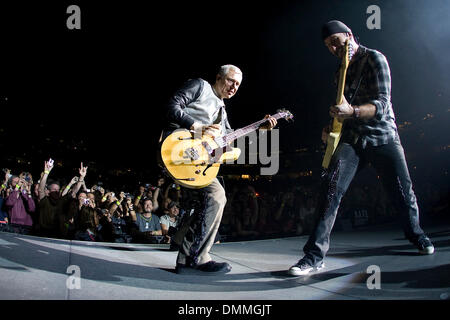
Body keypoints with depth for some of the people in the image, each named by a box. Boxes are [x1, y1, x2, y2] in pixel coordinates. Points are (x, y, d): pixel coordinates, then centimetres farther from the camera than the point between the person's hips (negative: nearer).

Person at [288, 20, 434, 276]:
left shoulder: (374, 58, -8)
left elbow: (382, 104, -21)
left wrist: (352, 111, -38)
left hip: (383, 137, -4)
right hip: (352, 138, 4)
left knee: (404, 194, 3)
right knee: (331, 187, -16)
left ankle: (416, 235, 35)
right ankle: (315, 254, -18)